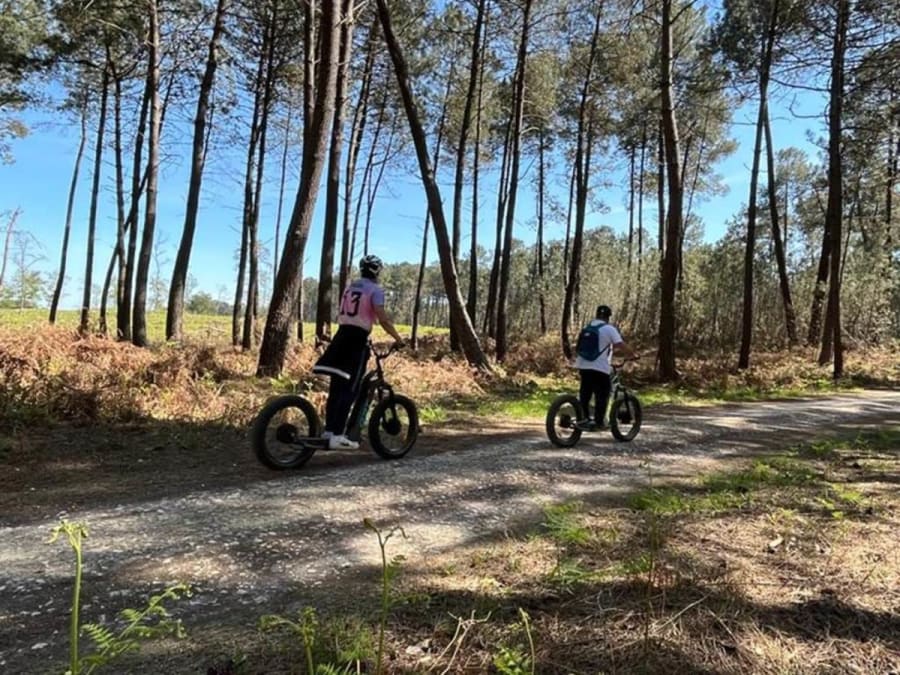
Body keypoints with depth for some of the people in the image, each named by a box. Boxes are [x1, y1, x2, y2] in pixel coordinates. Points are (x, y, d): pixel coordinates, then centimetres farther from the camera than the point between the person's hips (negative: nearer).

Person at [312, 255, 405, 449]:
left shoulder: (349, 287, 19)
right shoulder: (375, 290, -4)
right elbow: (383, 319, -14)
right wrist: (398, 338, -6)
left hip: (341, 336, 7)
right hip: (358, 339, -7)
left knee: (337, 386, 12)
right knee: (349, 389, -6)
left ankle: (329, 430, 18)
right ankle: (337, 435, -8)